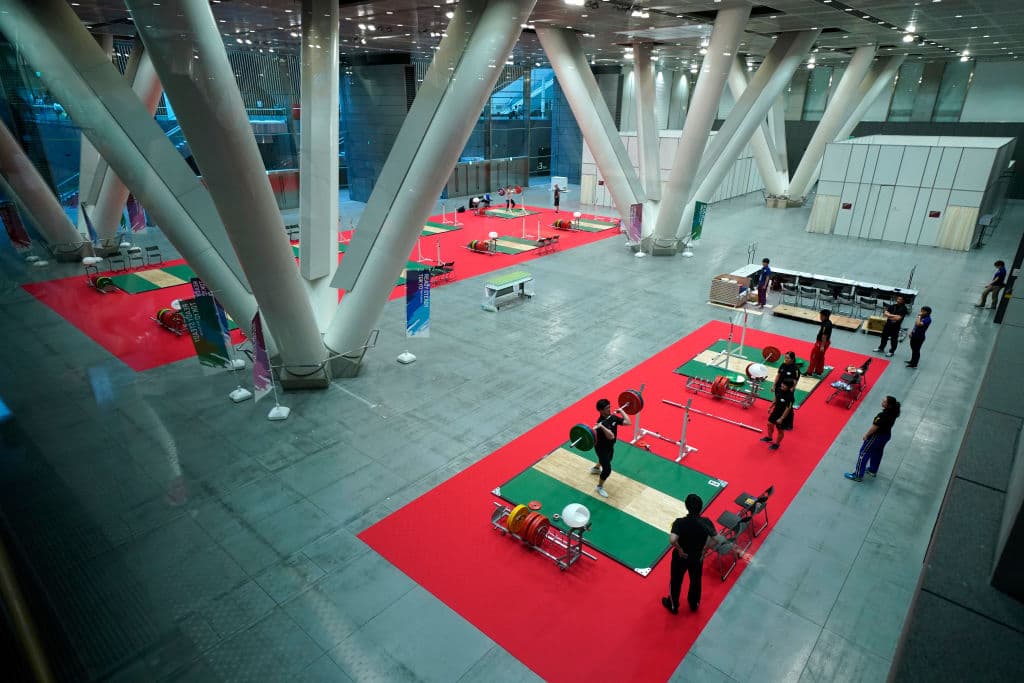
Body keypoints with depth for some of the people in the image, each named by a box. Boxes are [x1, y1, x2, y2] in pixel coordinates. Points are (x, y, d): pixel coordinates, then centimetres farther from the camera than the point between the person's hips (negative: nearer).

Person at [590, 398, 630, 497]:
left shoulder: (612, 417, -10)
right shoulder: (601, 423, -35)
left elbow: (627, 422, -6)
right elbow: (611, 436, -47)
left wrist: (621, 411, -2)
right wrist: (601, 427, -57)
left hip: (610, 446, 9)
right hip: (602, 448, -9)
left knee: (608, 459, 36)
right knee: (607, 470, -4)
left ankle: (595, 468, 65)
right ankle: (599, 487, 21)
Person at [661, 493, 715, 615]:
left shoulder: (680, 522, -31)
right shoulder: (706, 522, -23)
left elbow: (672, 540, -44)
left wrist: (679, 549, -25)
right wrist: (703, 551, -3)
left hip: (681, 557, -2)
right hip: (697, 557, 2)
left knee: (676, 581, 24)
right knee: (695, 581, 30)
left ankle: (673, 606, 46)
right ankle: (694, 604, 54)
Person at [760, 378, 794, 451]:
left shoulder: (790, 396, -33)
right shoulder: (778, 390, -13)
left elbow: (788, 409, -26)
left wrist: (781, 419, -21)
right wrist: (770, 407, 15)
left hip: (784, 415, -7)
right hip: (776, 411, 7)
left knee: (780, 430, 14)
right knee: (770, 424, 23)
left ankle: (777, 444, 36)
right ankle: (769, 437, 50)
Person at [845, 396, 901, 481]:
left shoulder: (883, 416, -35)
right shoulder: (893, 412, -10)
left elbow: (874, 427, -23)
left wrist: (866, 435, -8)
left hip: (877, 436, -8)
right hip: (887, 435, 8)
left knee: (864, 453, 5)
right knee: (877, 453, 28)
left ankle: (858, 475, 13)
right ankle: (873, 470, 48)